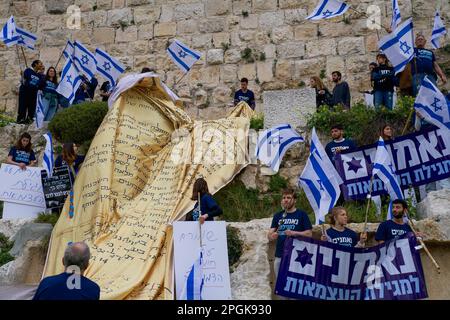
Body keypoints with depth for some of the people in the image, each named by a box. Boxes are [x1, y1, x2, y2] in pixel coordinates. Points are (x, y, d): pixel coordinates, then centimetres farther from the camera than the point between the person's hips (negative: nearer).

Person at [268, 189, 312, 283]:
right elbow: (269, 235, 7)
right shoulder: (277, 216, 11)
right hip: (279, 255, 4)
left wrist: (294, 233, -18)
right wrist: (272, 236, -17)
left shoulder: (301, 214, 1)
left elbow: (309, 233, -3)